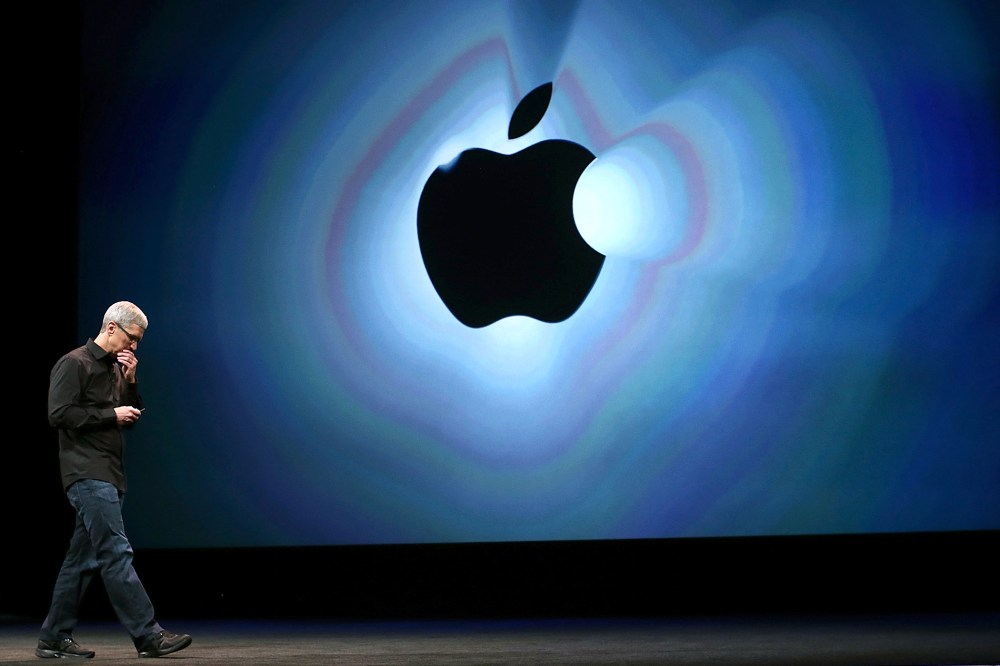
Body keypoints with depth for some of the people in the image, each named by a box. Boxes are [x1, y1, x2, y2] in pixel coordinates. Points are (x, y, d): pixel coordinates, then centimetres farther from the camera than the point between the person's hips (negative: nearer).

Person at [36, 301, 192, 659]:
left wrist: (131, 382, 6)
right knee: (116, 553, -13)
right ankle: (149, 636, -18)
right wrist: (112, 414, -13)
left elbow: (130, 418, 22)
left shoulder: (115, 368, 20)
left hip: (107, 475, 9)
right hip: (87, 475, -9)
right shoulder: (74, 364, -6)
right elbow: (59, 414, -15)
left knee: (82, 559, 9)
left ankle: (53, 639, 13)